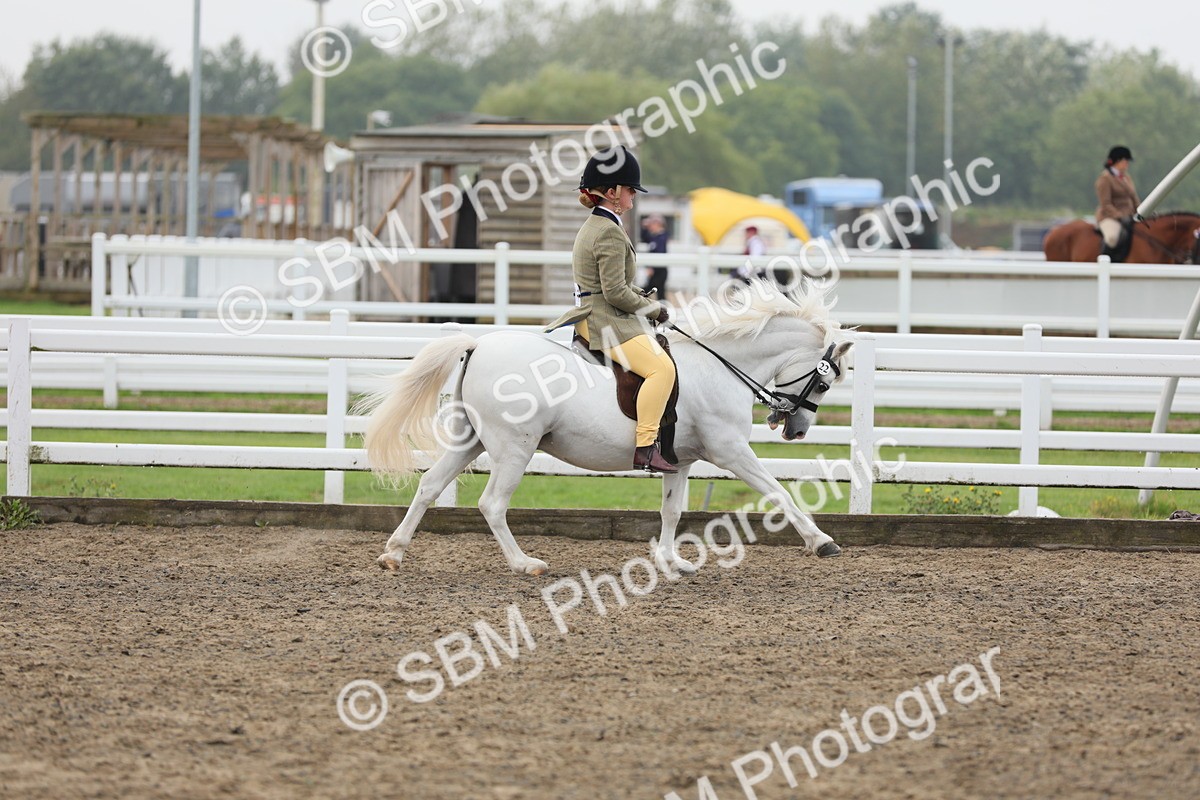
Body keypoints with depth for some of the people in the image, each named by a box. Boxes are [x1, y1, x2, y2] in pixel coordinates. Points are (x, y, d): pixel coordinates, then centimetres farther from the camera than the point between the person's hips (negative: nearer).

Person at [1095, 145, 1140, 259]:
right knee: (1113, 236, -39)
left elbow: (1135, 200, 21)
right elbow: (1105, 205, -13)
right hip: (1109, 217, -9)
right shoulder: (1105, 179, -6)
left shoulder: (1126, 177, 19)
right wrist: (1119, 217, -24)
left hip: (1128, 217, 9)